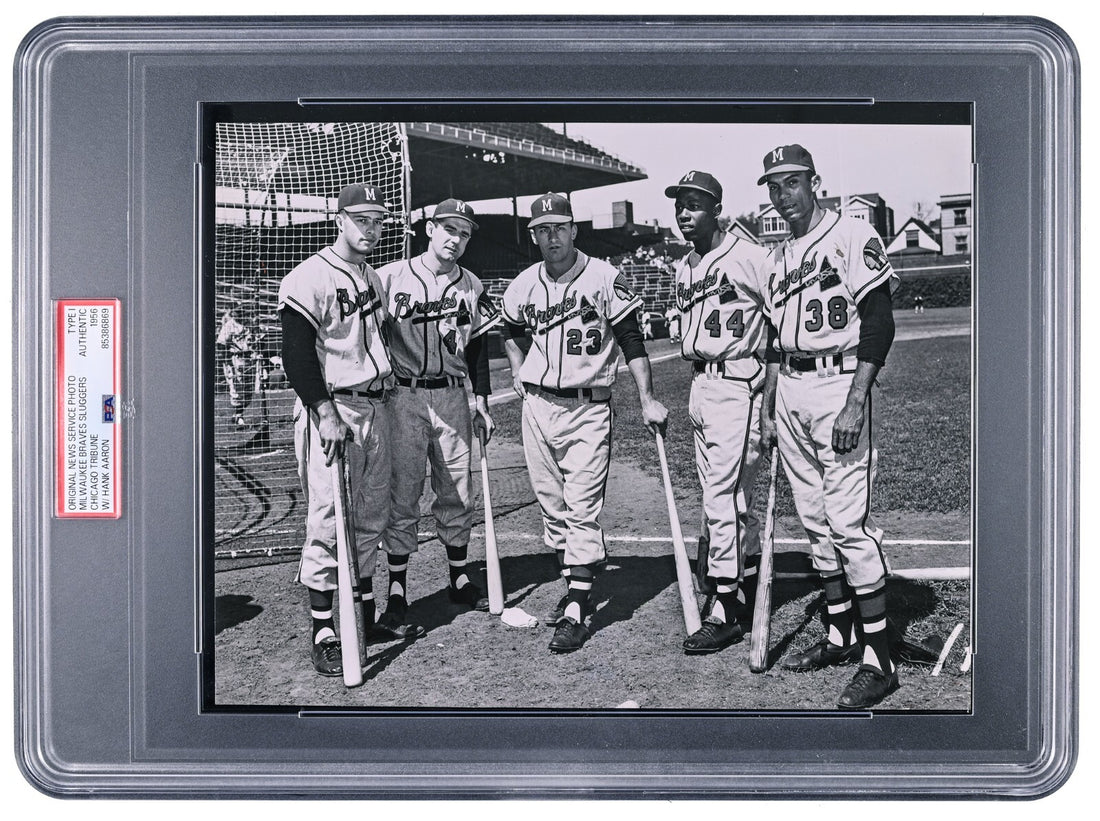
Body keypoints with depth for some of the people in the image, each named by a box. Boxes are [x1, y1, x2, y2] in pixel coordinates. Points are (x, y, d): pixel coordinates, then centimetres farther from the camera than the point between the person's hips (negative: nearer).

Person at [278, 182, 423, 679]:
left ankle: (369, 615, 23)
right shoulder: (309, 279, -9)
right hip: (329, 410, -8)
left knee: (371, 516, 12)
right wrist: (326, 412, -21)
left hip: (376, 408, 8)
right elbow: (297, 356, -14)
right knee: (327, 520, -7)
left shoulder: (374, 279, 18)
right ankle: (323, 634, -1)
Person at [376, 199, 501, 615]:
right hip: (403, 398, -4)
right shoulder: (390, 277, -3)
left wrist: (482, 404, 12)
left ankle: (460, 580, 22)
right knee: (401, 495, -1)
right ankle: (397, 589, 8)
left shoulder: (472, 286, 10)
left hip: (452, 398, 4)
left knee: (457, 494, 9)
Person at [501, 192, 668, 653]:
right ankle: (576, 587, 26)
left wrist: (647, 400, -11)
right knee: (551, 505, 11)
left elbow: (631, 341, -6)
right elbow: (511, 332, 27)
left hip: (588, 410, -5)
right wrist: (518, 372, 13)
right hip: (537, 408, 5)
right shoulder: (523, 286, 7)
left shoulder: (604, 279, -7)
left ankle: (576, 613, -6)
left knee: (582, 509, -8)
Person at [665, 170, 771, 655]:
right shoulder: (683, 269, 16)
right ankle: (750, 576, 30)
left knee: (721, 496, -10)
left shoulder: (748, 257, -9)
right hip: (698, 384, 8)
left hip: (737, 384, -8)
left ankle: (725, 611, -4)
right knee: (729, 492, 16)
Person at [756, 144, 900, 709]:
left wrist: (856, 402, -20)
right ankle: (840, 637, 22)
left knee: (849, 522, -11)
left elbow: (879, 324, -12)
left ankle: (878, 659, -6)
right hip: (789, 394, 8)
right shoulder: (778, 257, 18)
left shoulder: (853, 237, -5)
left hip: (838, 385, -8)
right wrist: (768, 406, 16)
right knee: (815, 524, 11)